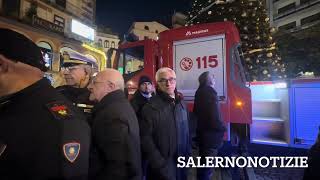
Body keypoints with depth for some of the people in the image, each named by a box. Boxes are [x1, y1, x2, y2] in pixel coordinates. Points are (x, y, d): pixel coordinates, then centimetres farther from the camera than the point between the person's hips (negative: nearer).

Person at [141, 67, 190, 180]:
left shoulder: (181, 104, 5)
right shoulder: (151, 106, -15)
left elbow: (186, 132, 10)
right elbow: (146, 138, -17)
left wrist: (187, 154, 5)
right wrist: (161, 165, -18)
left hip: (181, 163, 6)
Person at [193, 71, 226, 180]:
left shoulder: (199, 92, 7)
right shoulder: (210, 91, -18)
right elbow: (215, 115, -23)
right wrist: (222, 129, -9)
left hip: (202, 131, 9)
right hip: (211, 133, -8)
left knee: (203, 160, 22)